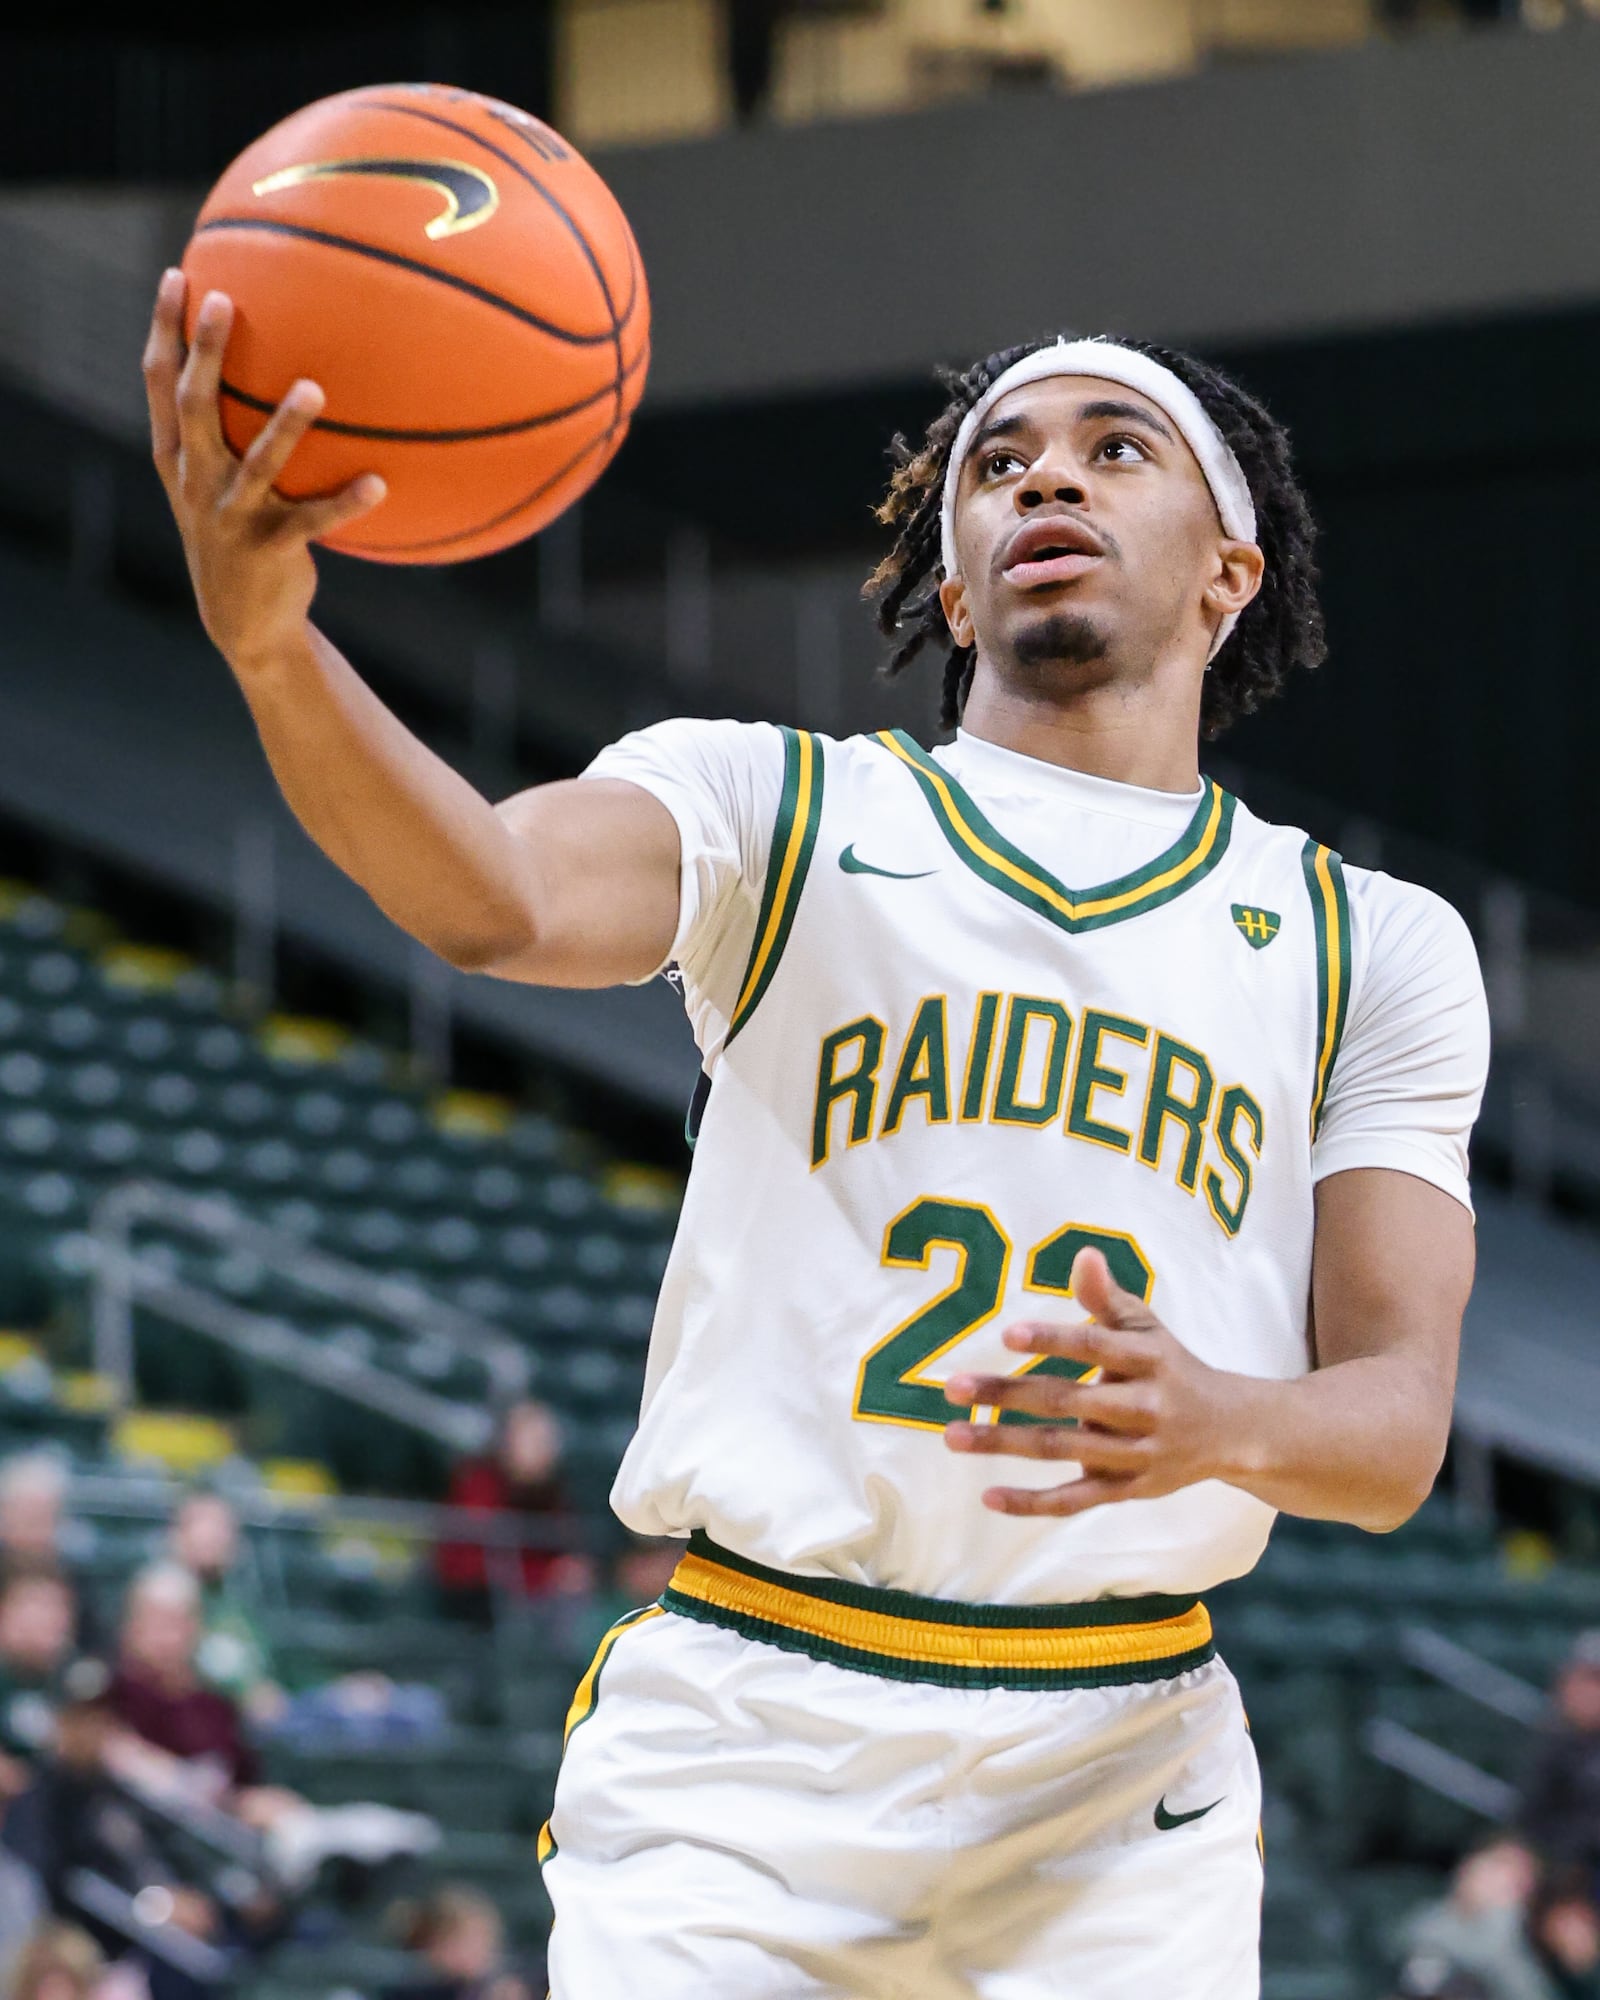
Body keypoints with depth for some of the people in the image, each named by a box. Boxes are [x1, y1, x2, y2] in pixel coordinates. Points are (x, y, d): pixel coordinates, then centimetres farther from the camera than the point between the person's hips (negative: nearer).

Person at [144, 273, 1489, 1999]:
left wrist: (1218, 1422, -22)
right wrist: (269, 639, -37)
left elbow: (1399, 1424, 2)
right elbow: (498, 899, -17)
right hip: (738, 1753, -1)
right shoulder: (773, 809, 6)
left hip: (1118, 1798, 2)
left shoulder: (1375, 951, 11)